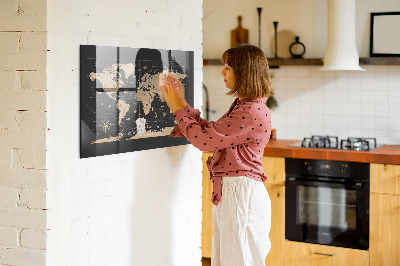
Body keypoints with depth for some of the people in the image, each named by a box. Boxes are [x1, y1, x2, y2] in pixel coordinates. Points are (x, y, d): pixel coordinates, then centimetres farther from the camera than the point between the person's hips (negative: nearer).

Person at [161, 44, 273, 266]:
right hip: (228, 192, 10)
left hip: (241, 194, -10)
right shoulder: (242, 106, 14)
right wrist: (182, 104, 15)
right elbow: (210, 132, 18)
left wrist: (178, 108, -7)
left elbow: (204, 139, -19)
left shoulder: (253, 112, -19)